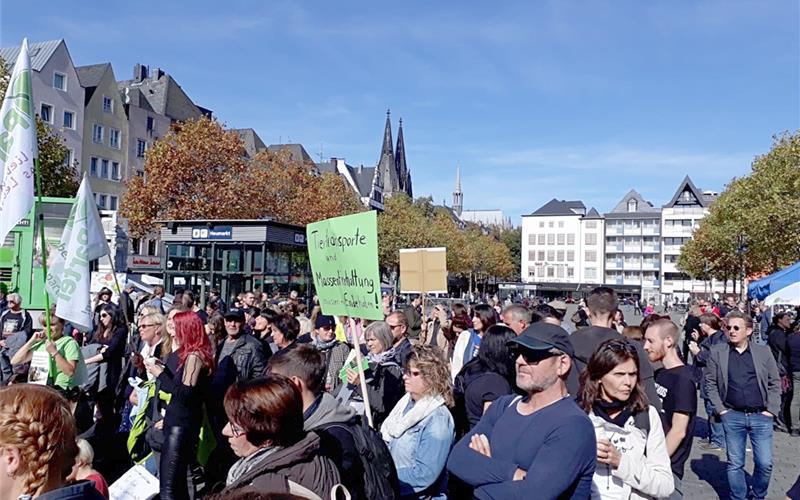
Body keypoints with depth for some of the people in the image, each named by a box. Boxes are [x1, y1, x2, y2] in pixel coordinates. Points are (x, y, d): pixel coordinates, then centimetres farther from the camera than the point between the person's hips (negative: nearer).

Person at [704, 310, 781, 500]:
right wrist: (720, 409, -3)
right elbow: (710, 383, 3)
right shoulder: (717, 352, 0)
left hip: (761, 416, 1)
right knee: (735, 464, 7)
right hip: (732, 416, 0)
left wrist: (771, 410, -1)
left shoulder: (764, 352, 3)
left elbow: (775, 382, 6)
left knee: (765, 463, 4)